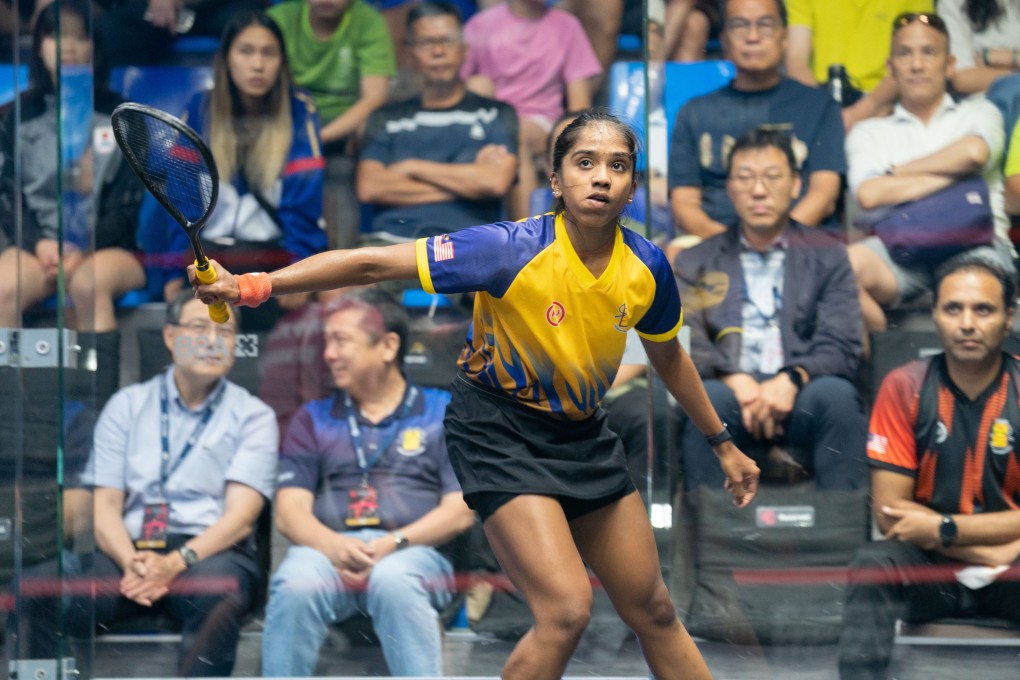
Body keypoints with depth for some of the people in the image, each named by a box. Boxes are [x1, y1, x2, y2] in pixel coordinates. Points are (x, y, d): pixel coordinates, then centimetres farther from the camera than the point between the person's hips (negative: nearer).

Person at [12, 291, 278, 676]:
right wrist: (131, 563, -15)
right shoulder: (127, 406, 15)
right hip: (129, 549, 2)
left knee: (218, 592, -39)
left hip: (209, 553, -2)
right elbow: (105, 506, 8)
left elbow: (241, 517, -2)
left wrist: (176, 563, -20)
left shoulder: (252, 416, 10)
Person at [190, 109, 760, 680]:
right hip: (500, 432, -6)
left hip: (582, 433, 6)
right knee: (567, 611, -21)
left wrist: (723, 443, 19)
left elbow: (668, 356, 11)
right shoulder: (514, 250, -26)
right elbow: (374, 265, -28)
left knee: (654, 613, 12)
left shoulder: (647, 267, -11)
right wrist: (254, 284, -37)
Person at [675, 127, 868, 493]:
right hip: (732, 397, 0)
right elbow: (684, 343, 4)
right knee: (707, 397, -34)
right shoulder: (696, 263, 19)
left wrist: (791, 380, -17)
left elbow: (842, 346, 4)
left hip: (802, 398, 0)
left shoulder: (827, 255, 18)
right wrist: (734, 380, -17)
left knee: (836, 393, -33)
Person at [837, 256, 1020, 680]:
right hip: (929, 567, 1)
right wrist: (985, 552, -15)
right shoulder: (904, 388, -4)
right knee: (873, 565, -32)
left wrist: (943, 529, -16)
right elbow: (889, 512, -7)